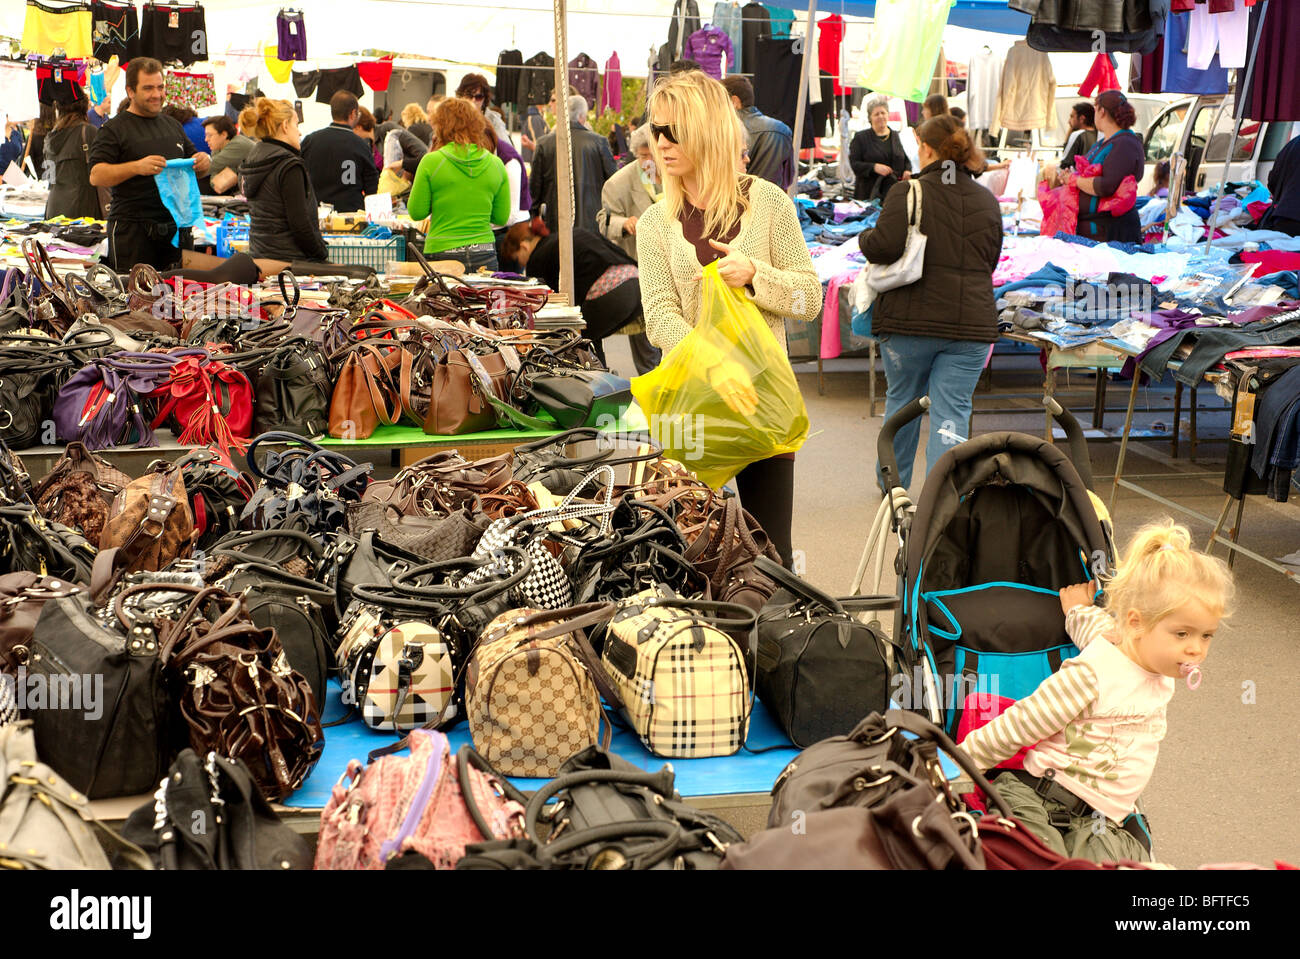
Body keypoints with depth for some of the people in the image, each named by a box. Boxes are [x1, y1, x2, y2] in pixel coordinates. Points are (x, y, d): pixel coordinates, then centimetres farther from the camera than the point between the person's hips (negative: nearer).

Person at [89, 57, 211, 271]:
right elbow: (96, 176, -10)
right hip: (132, 228, -5)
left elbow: (194, 172, 26)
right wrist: (137, 167, -24)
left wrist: (203, 163, 1)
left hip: (175, 227, 5)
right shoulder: (114, 129, 0)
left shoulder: (173, 126, 18)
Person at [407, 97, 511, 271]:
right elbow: (501, 217, 9)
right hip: (484, 255, 3)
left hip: (442, 253, -2)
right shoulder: (496, 164, 3)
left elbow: (416, 212, 0)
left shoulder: (431, 162, -5)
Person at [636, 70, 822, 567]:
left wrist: (755, 275, -16)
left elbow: (810, 299, 2)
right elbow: (660, 317, -7)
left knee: (770, 550, 2)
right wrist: (714, 364, -25)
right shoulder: (655, 223, 6)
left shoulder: (767, 202, 3)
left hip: (763, 395, -1)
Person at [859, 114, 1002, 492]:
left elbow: (884, 247, -16)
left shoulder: (908, 192, -7)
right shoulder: (988, 202, 10)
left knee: (901, 401, 17)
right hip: (971, 323, 2)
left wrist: (864, 238, 5)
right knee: (952, 413, 2)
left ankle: (893, 484, 35)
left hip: (911, 320, -2)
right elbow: (990, 261, 17)